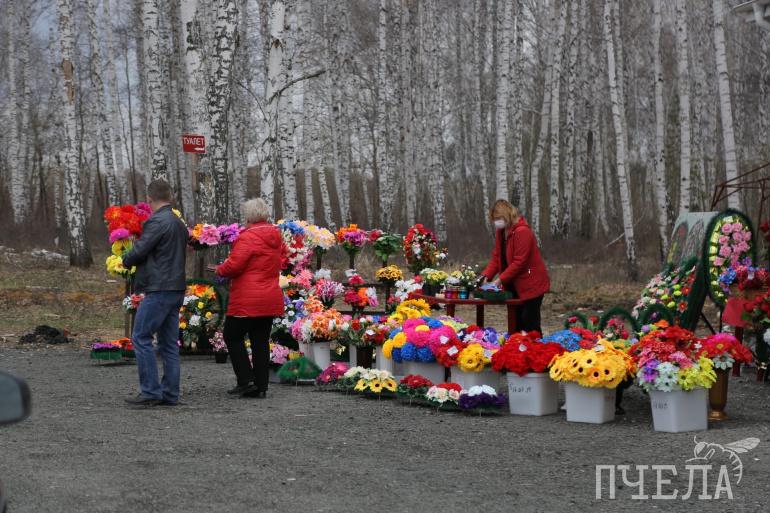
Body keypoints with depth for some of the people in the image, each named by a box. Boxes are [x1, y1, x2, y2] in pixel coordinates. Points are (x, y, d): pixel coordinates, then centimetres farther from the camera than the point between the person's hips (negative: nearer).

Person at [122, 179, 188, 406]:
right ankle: (170, 393, 11)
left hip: (159, 289, -9)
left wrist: (124, 260, 7)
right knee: (169, 343, 10)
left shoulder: (157, 222, -13)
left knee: (141, 337, -6)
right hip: (176, 288, 9)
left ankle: (150, 391, -9)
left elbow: (139, 252, -15)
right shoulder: (179, 223, 16)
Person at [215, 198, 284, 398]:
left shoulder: (248, 237, -14)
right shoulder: (276, 237, 11)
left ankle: (246, 380, -2)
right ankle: (261, 387, 10)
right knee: (261, 341, 10)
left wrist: (220, 270, 4)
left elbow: (234, 265, -18)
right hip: (271, 300, 7)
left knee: (232, 336, 6)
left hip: (248, 301, -7)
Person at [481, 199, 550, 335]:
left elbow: (519, 261, -24)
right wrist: (486, 276, -8)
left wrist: (501, 279, -24)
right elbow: (496, 257, 7)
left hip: (530, 284, -8)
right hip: (514, 285, 8)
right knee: (516, 323, 10)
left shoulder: (522, 231, -20)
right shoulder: (500, 231, 7)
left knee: (530, 324, -8)